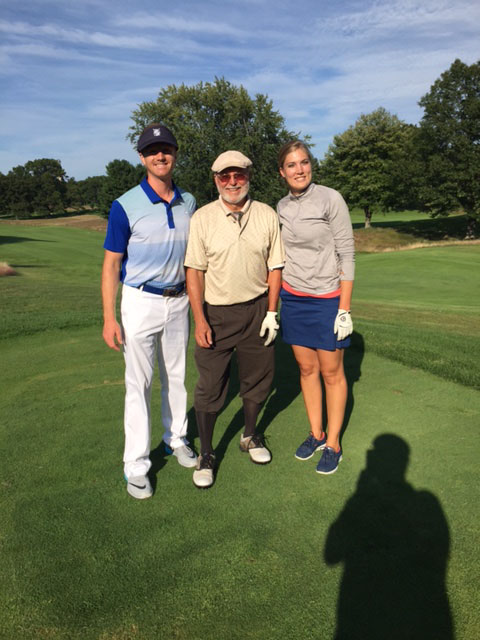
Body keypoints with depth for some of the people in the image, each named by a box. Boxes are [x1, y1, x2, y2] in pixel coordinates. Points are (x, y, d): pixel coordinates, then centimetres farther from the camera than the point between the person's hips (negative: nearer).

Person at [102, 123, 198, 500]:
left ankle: (176, 439, 35)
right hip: (140, 302, -4)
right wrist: (109, 318, -13)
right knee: (139, 383, 1)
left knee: (177, 376, 16)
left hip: (179, 301, 5)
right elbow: (111, 263, -8)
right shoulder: (126, 206, -11)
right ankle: (136, 465, 13)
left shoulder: (189, 203, 4)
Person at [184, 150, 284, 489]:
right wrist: (199, 320, -11)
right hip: (215, 312, -2)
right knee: (210, 386, 1)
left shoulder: (267, 216, 0)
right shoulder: (202, 218, -5)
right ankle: (206, 454, 19)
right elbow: (194, 271, -6)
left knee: (257, 377, 14)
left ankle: (250, 435, 38)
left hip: (256, 309, 2)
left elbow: (274, 267, 4)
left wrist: (271, 312, -1)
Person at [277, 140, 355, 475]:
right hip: (293, 298, 5)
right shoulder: (282, 207, 6)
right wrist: (274, 301, 11)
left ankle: (333, 444, 20)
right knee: (307, 368, 12)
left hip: (328, 298, -4)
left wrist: (345, 309, -14)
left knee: (332, 372, 4)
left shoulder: (330, 199, -10)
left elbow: (347, 254, -10)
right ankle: (316, 434, 28)